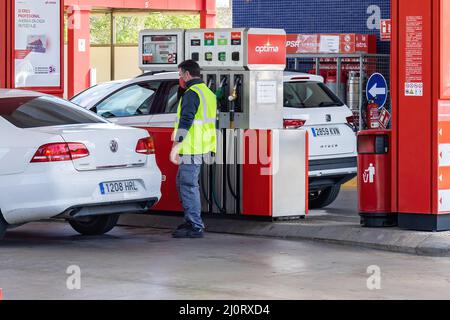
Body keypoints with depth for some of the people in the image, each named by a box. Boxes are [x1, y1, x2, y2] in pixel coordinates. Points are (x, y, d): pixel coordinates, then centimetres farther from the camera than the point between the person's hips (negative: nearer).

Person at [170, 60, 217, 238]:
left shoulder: (191, 94, -14)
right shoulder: (208, 93, 19)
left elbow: (185, 122, -22)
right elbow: (211, 121, 26)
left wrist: (175, 147, -22)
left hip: (192, 149, -10)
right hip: (204, 148, 10)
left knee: (188, 186, -8)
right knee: (183, 182, 19)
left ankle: (195, 227, -9)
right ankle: (191, 221, 25)